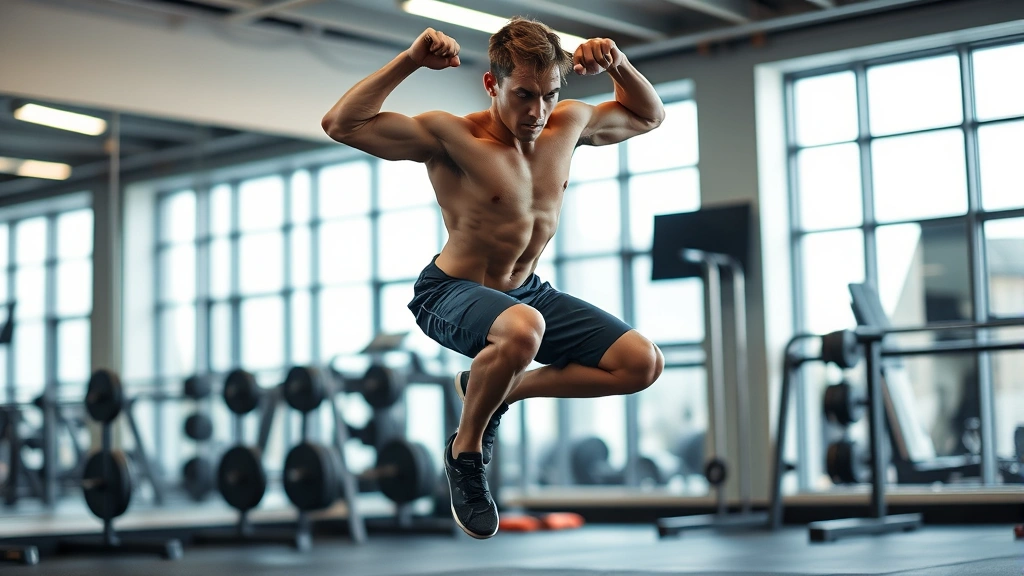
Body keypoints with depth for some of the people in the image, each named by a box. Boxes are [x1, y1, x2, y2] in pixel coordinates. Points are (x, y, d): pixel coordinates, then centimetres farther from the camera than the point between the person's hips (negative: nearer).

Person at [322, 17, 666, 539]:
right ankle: (465, 451, -13)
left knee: (643, 364, -4)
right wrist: (410, 61, -34)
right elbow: (341, 124, -29)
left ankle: (487, 388, 9)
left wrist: (618, 66, -7)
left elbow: (649, 116, 13)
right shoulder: (451, 136, -22)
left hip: (526, 292, 7)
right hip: (451, 293, -7)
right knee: (522, 329, -43)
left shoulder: (567, 124, -4)